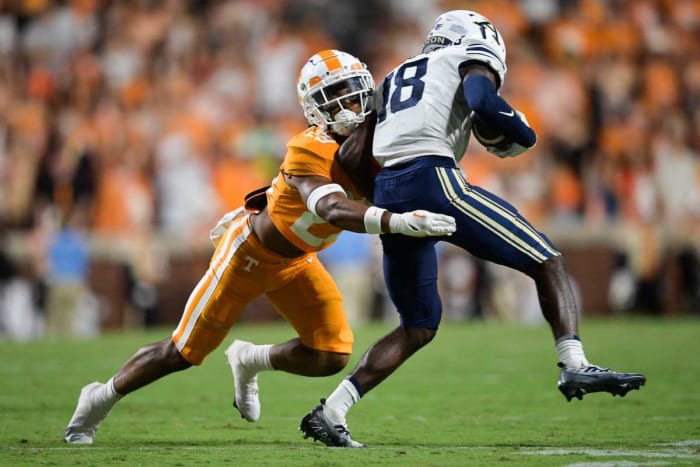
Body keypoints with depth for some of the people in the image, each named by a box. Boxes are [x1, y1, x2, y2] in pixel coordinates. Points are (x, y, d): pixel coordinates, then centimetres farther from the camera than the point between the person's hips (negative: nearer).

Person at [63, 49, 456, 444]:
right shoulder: (310, 150, -33)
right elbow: (333, 210, -48)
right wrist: (399, 221, -63)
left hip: (296, 262, 7)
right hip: (249, 252, -6)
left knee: (332, 357, -7)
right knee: (183, 353, 4)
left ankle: (250, 362, 22)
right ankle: (101, 398, 29)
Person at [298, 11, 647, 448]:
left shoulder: (395, 78, 33)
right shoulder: (472, 58, 15)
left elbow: (352, 158, 23)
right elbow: (482, 102, -8)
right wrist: (519, 133, 7)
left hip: (387, 194, 7)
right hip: (433, 180, -7)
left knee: (419, 327, 16)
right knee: (548, 263, 1)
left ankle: (329, 413, 8)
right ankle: (575, 368, -16)